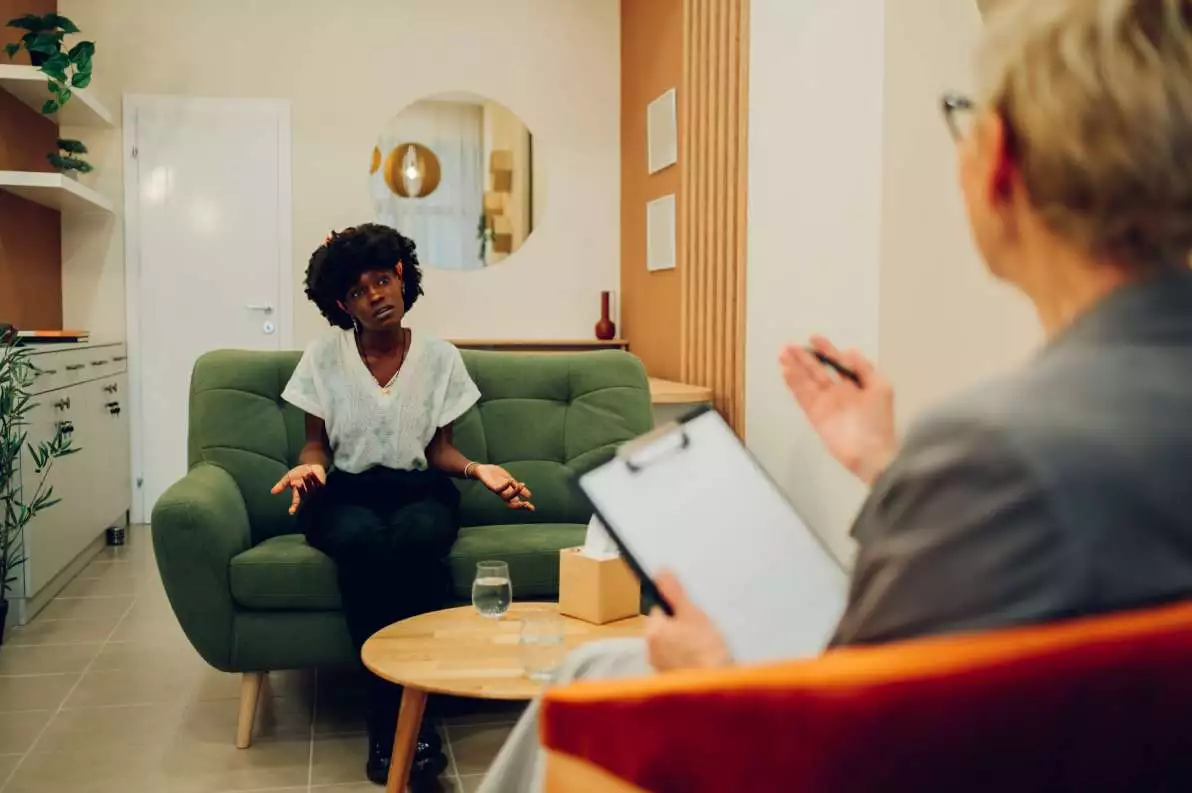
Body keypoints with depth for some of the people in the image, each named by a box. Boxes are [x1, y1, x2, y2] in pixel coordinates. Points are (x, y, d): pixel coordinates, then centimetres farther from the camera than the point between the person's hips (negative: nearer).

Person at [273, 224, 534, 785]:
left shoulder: (439, 357, 4)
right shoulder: (323, 355, 2)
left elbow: (438, 449, 6)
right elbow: (316, 445, 7)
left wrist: (476, 469, -14)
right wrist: (309, 467, -17)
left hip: (417, 490, 0)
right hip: (345, 493, 0)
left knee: (414, 538, -38)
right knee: (363, 542, -38)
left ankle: (406, 710, -27)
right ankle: (391, 714, -26)